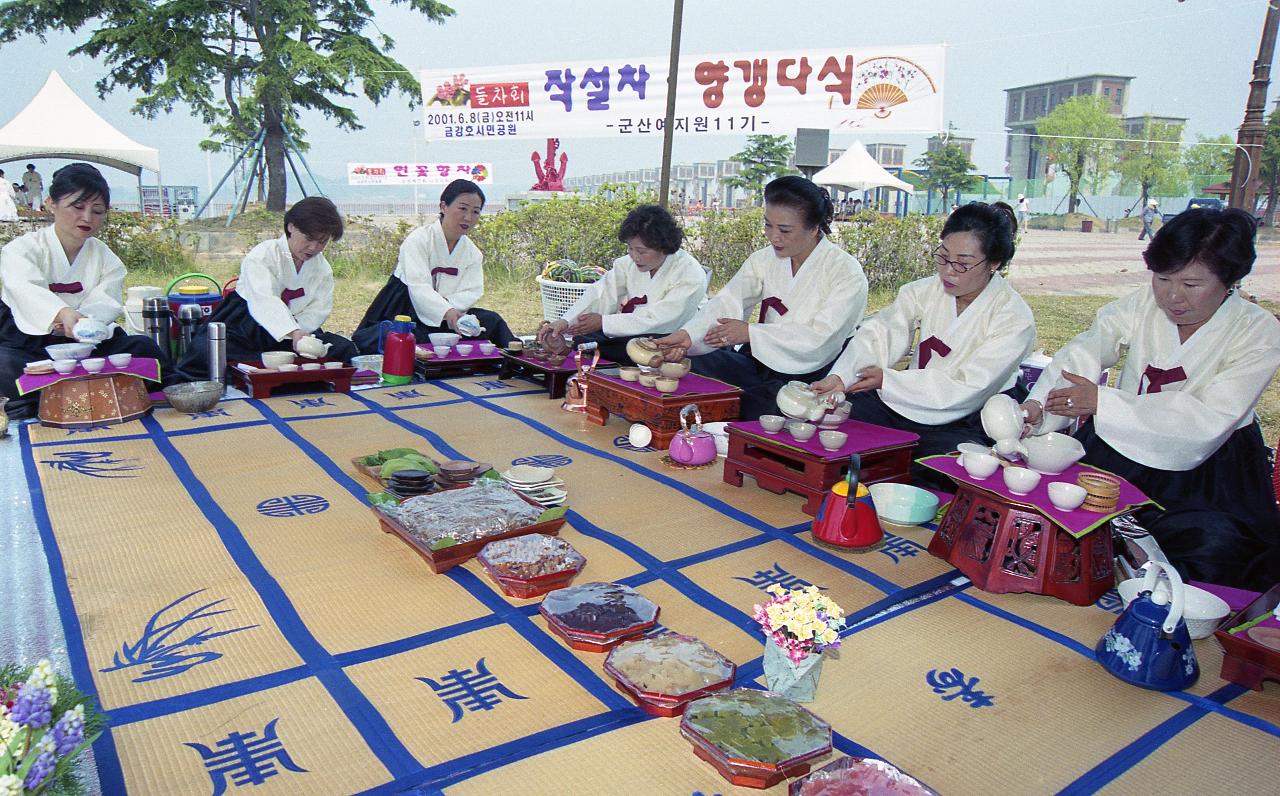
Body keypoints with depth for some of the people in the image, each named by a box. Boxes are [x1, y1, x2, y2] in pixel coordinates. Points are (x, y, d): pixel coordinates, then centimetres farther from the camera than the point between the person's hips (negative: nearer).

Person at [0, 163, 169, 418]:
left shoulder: (107, 261, 9)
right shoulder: (21, 249, -3)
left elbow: (104, 305, -9)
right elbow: (28, 290, -27)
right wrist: (63, 313, -50)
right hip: (27, 346, -3)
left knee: (144, 348, -22)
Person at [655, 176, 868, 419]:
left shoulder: (847, 272, -9)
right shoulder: (765, 259, 7)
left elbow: (821, 338, -18)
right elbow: (728, 301, -7)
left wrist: (751, 332, -18)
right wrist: (688, 334, -25)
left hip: (809, 378, -5)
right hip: (760, 366, 5)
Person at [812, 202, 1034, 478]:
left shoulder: (1015, 319, -12)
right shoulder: (925, 291, 1)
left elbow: (967, 389, -18)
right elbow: (881, 333, -13)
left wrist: (887, 380, -20)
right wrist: (839, 378, -32)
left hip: (962, 425, -4)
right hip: (906, 407, 4)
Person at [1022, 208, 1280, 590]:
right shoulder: (1143, 304, -1)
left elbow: (1209, 421, -22)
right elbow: (1084, 352, -17)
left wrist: (1103, 402, -29)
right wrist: (1036, 407, -37)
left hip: (1203, 475, -2)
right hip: (1117, 454, 2)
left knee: (1213, 549, -25)